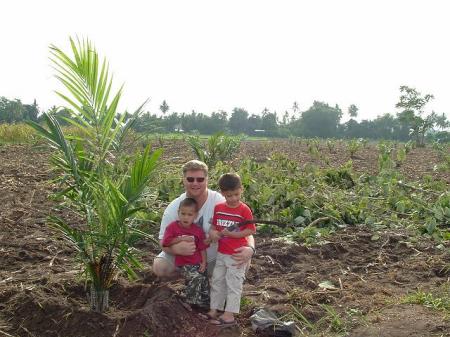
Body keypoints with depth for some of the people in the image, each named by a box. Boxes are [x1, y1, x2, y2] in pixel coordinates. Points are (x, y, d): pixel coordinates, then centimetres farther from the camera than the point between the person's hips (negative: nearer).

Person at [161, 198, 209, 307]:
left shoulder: (198, 230, 3)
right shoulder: (173, 227, -3)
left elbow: (202, 248, 5)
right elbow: (166, 241, -14)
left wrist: (204, 263, -4)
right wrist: (181, 238, -20)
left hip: (198, 263, 4)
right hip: (183, 263, -4)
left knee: (204, 281, 3)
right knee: (196, 278, -22)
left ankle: (205, 303, 25)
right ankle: (191, 301, -2)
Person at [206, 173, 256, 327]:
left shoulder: (244, 210, -13)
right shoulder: (218, 208, 2)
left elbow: (251, 230, -14)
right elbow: (214, 226, 12)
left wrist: (232, 234, -22)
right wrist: (212, 232, -11)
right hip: (221, 253, 6)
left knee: (233, 284, 2)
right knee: (217, 281, 14)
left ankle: (229, 315, 8)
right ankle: (213, 311, 26)